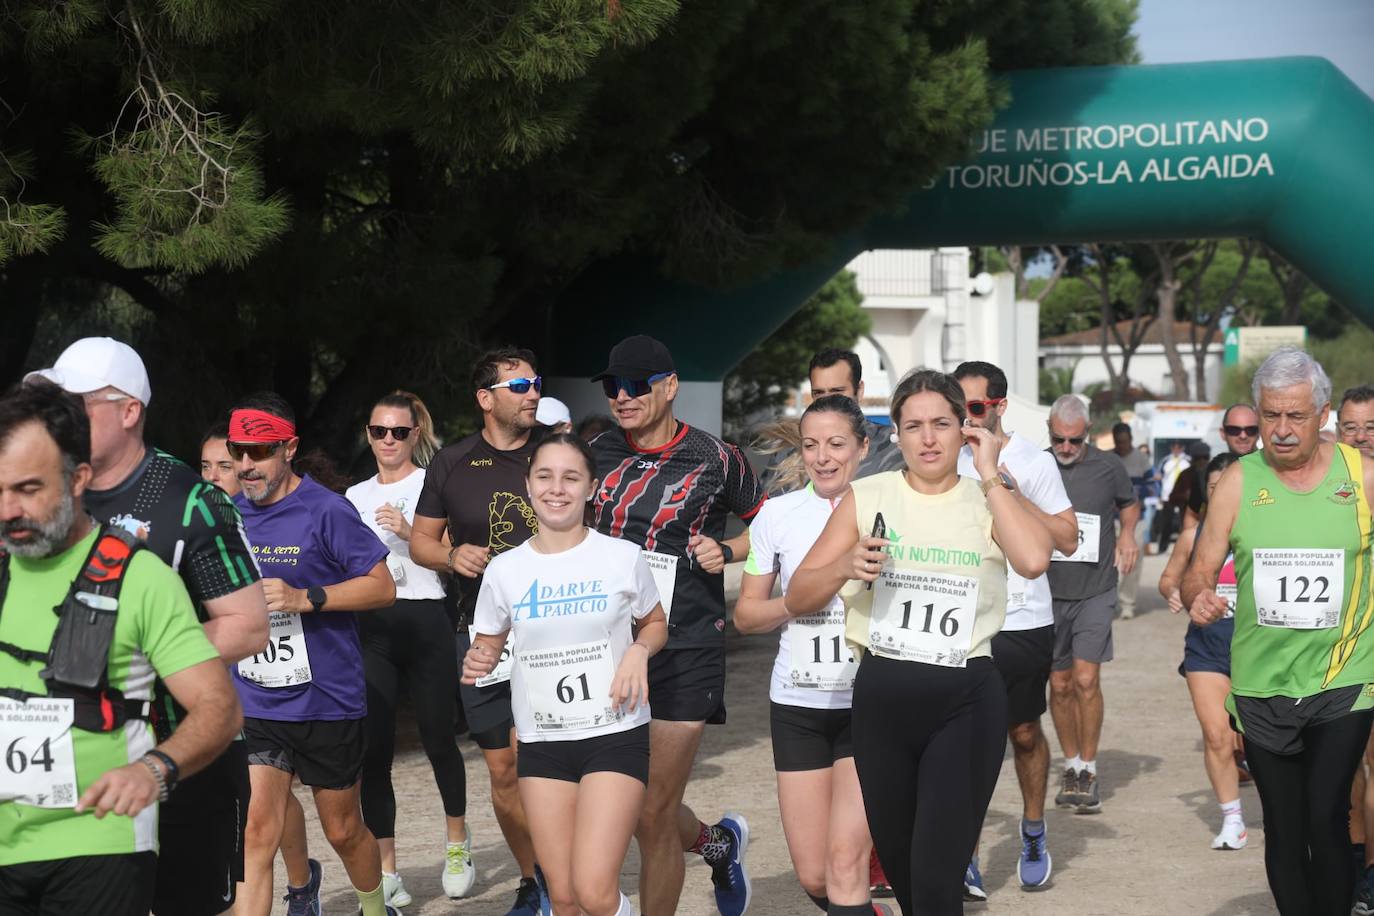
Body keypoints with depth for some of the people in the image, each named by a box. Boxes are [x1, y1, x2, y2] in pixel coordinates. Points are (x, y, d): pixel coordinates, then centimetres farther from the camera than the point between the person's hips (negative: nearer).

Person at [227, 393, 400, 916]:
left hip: (327, 701, -3)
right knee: (256, 831, -9)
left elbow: (383, 587, -12)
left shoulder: (326, 511, -11)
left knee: (343, 831, 13)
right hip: (252, 704, 3)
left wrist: (304, 598, -22)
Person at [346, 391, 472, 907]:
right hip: (371, 628, 3)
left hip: (425, 621, -3)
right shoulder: (356, 496, 16)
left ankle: (457, 845, 27)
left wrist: (410, 532, -16)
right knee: (373, 749, -4)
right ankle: (386, 871, 1)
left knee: (437, 737, 4)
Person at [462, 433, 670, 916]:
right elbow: (488, 644, 13)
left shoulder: (623, 558, -3)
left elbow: (655, 624, 13)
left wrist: (639, 651, -10)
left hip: (615, 736, -3)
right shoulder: (504, 569, 1)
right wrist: (477, 661, -10)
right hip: (541, 744, 3)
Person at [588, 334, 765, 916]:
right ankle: (719, 842, 40)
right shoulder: (598, 453, 6)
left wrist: (727, 552, -8)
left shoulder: (715, 459, -4)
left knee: (653, 815, -3)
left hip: (685, 653, -4)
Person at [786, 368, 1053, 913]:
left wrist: (989, 476, -11)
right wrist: (845, 567, -16)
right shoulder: (866, 498, 4)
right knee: (897, 864, 16)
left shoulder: (989, 501, 2)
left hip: (967, 703, -2)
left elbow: (1034, 560, -20)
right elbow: (798, 599, 4)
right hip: (881, 698, 2)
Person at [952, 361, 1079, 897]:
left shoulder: (1033, 462, -3)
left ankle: (1033, 836, 34)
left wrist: (1010, 489, -16)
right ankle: (966, 862, -6)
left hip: (1023, 623, -1)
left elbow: (1067, 539, -9)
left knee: (1024, 733, 12)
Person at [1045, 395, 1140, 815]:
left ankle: (1089, 770, 0)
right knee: (1060, 685, 8)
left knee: (1086, 680, -11)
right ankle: (1071, 767, 22)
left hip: (1095, 591, -1)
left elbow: (1130, 504, 19)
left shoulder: (1108, 466, 0)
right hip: (1048, 592, 2)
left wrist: (1127, 534, 2)